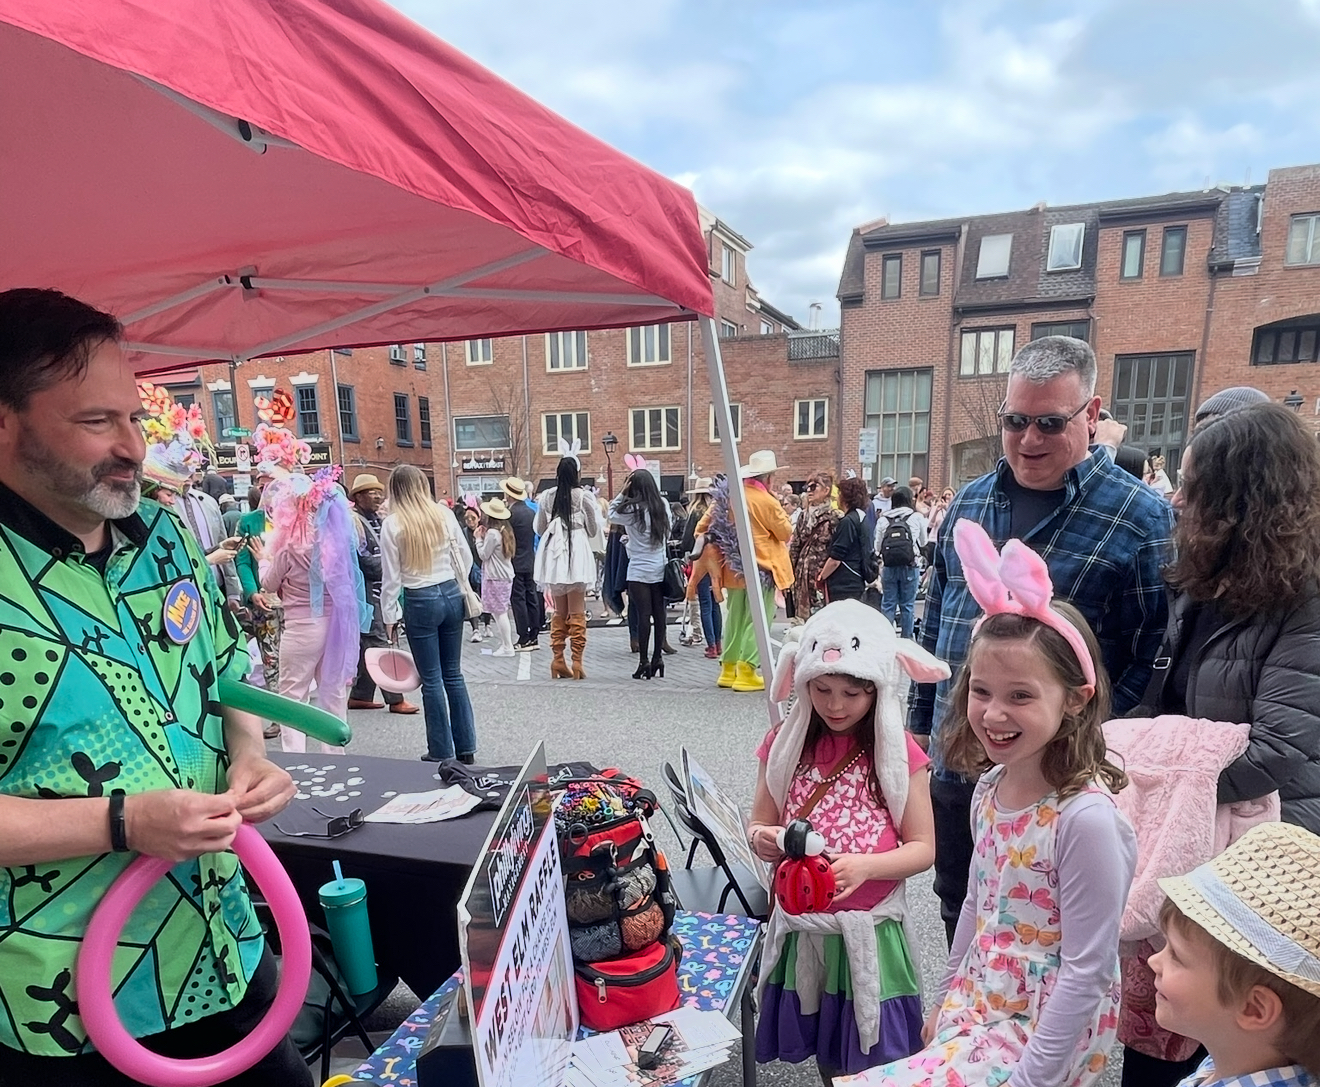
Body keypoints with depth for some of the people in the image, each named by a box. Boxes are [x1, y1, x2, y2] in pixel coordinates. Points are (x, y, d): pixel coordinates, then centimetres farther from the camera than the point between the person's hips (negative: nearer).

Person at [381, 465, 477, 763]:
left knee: (431, 679, 6)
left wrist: (389, 616, 3)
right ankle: (466, 747, 18)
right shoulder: (444, 514, -1)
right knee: (453, 674, 13)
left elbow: (391, 576, -6)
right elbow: (466, 558, 4)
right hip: (452, 595, 4)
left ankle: (441, 752, 15)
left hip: (420, 602, -3)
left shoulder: (392, 524, -8)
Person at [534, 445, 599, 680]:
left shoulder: (547, 497, 3)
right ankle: (576, 662, 0)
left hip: (553, 554, 3)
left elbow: (539, 529, 11)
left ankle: (557, 659, 14)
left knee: (559, 611, 14)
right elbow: (592, 530, 3)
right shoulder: (583, 496, -6)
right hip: (576, 552, -3)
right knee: (577, 612, 1)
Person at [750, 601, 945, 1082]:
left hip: (868, 932, -2)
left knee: (870, 1066, 11)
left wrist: (864, 866, -25)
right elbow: (760, 825, 4)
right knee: (827, 1060, 20)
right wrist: (761, 840, -19)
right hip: (800, 928, 3)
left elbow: (923, 848, -7)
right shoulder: (786, 744, -4)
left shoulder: (898, 752, -10)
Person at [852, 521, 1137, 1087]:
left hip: (1047, 1032, -6)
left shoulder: (1087, 818, -26)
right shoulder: (990, 786, -3)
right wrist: (945, 1001, 16)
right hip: (975, 1009, 7)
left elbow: (1087, 971, -20)